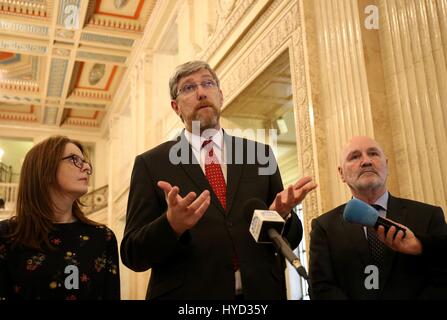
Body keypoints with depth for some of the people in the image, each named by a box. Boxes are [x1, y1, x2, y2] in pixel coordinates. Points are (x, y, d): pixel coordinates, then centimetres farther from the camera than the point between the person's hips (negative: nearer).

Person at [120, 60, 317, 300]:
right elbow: (132, 254, -5)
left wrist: (282, 215, -15)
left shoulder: (260, 155, 4)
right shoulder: (151, 164, -2)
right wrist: (172, 224, -24)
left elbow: (290, 241, 6)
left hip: (260, 293, 3)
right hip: (186, 295, -2)